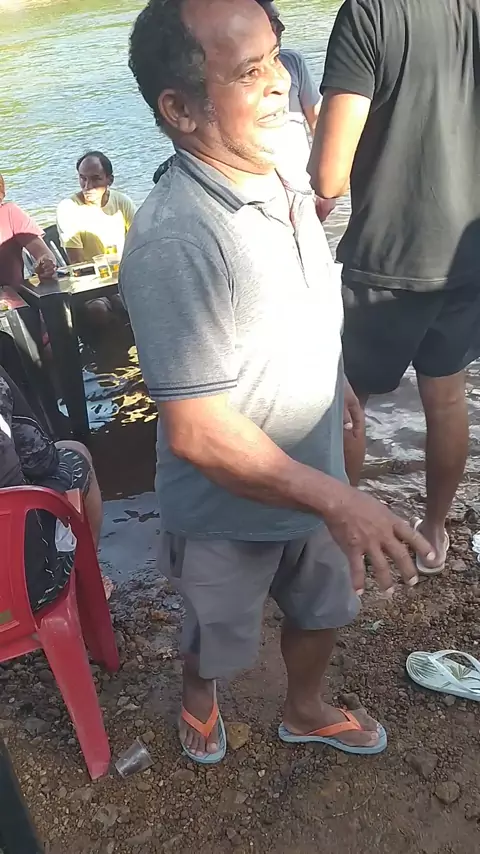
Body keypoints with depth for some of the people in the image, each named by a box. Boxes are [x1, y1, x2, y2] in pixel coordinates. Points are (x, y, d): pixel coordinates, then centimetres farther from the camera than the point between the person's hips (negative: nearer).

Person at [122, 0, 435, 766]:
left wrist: (340, 387, 21)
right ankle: (198, 700, 57)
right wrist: (336, 499, -28)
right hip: (227, 510, -6)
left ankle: (305, 711, 57)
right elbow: (195, 431, -31)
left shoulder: (282, 187, -4)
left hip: (313, 484, 7)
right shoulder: (175, 242, -32)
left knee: (323, 611, 27)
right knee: (220, 638, 22)